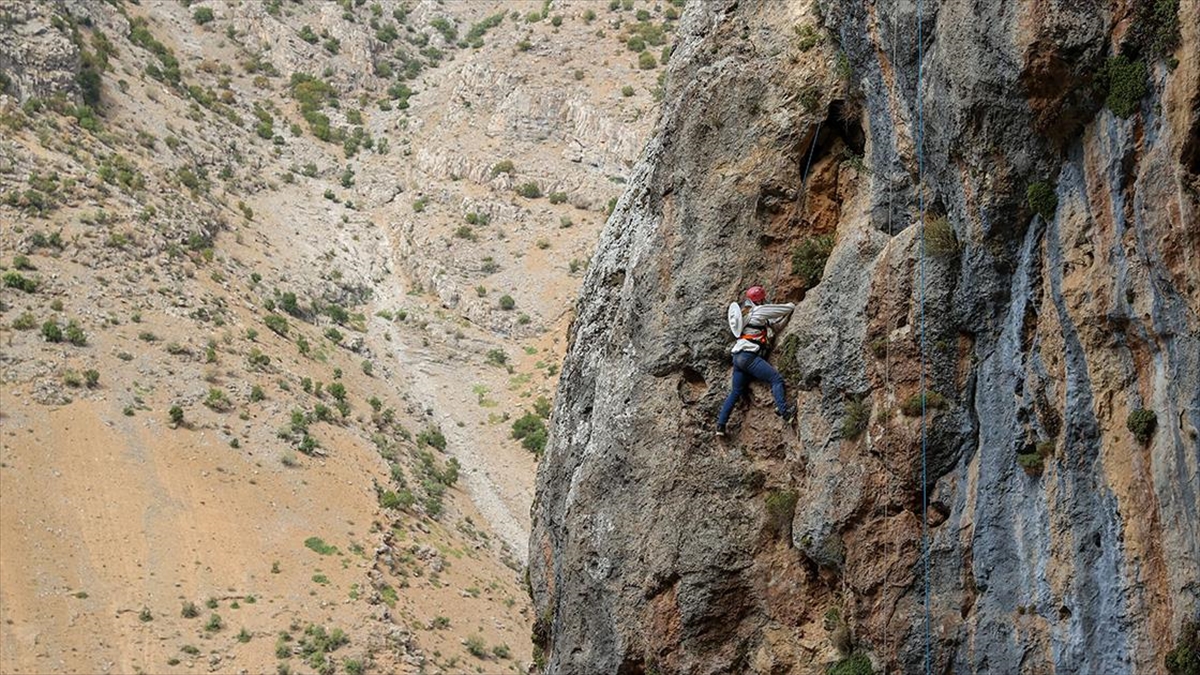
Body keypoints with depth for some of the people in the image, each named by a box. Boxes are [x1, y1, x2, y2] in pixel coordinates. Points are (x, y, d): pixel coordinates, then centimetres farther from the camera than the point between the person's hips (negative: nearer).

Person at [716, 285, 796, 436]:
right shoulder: (757, 311, -2)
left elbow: (775, 324, 29)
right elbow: (780, 310, 4)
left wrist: (789, 314, 26)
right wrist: (792, 305, 25)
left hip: (738, 357, 9)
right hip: (748, 356, -9)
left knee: (736, 392, 12)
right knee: (776, 379, -13)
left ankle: (720, 425, 10)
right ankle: (783, 411, -29)